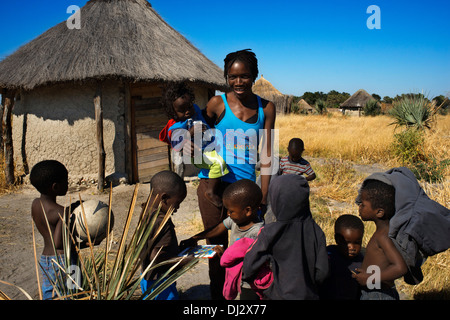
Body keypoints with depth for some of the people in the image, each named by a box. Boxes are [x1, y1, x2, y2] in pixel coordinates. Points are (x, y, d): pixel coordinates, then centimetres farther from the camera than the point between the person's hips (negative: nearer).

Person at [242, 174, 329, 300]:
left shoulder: (270, 233, -21)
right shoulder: (316, 231, -12)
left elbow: (249, 266, -12)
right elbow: (322, 271, -6)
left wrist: (246, 277, 9)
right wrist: (309, 286, 12)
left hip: (278, 295, -3)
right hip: (309, 295, 4)